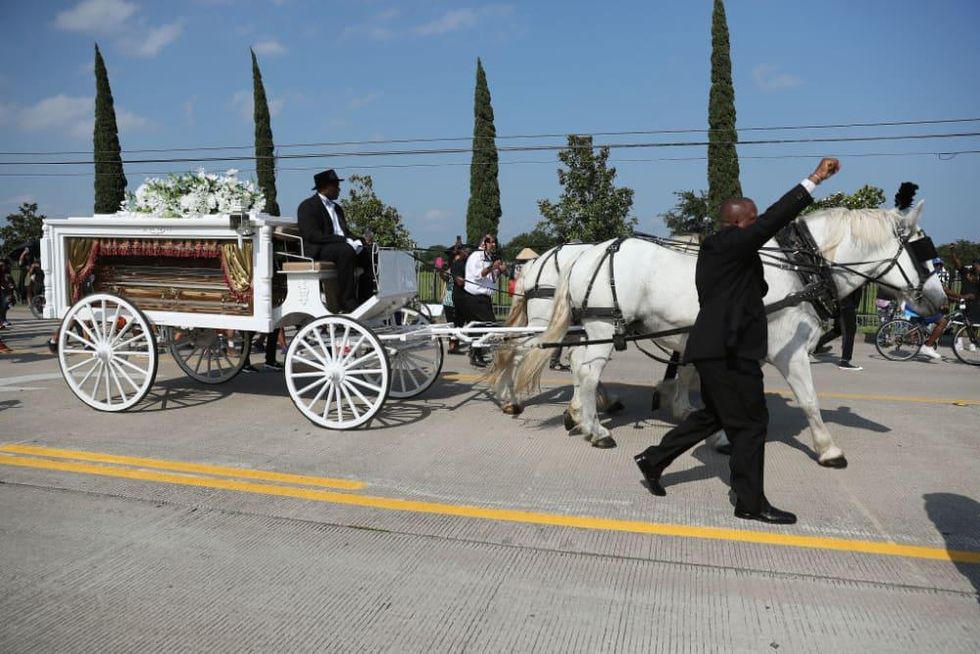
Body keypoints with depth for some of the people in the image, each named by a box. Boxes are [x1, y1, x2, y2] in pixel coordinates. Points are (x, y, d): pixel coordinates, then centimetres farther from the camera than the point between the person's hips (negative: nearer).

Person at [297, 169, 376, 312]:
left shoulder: (337, 208, 25)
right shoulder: (308, 206, -3)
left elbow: (346, 232, 23)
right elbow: (312, 235, -16)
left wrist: (361, 240, -1)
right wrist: (344, 241, -23)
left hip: (342, 247, 8)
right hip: (316, 251, -8)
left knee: (369, 253, -10)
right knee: (346, 251, -35)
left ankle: (365, 299, -11)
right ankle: (347, 302, -35)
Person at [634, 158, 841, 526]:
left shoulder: (716, 248, 18)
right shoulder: (730, 244, -13)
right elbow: (773, 219, -20)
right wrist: (814, 180, -17)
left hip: (719, 349, 11)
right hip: (728, 351, -11)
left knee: (713, 416, 21)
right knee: (751, 422, 0)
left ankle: (653, 460, 26)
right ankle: (750, 503, 11)